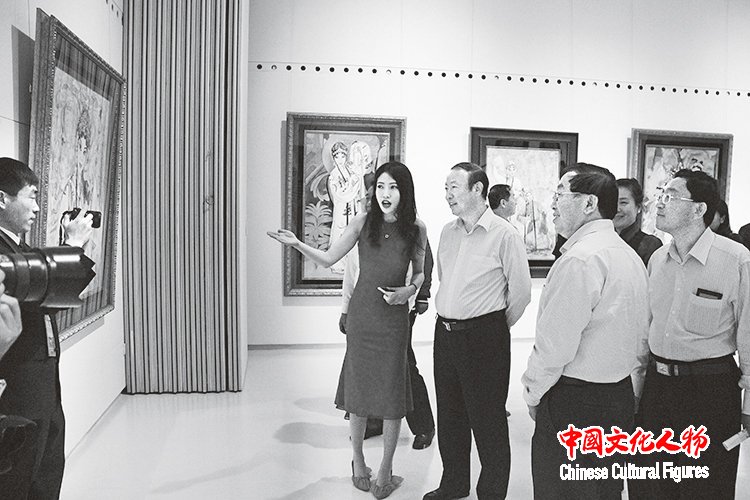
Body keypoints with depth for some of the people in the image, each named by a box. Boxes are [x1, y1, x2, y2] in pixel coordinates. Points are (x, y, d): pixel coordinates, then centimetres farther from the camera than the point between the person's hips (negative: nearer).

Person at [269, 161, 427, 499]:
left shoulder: (416, 229, 1)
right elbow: (328, 259, 3)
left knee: (392, 394, 4)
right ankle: (358, 462, 27)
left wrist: (410, 290, -8)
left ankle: (385, 470, 21)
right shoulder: (363, 222, -2)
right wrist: (296, 244, -11)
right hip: (361, 315, 0)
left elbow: (420, 272, 13)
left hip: (394, 317, 0)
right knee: (359, 388, 8)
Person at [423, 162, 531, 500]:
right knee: (449, 416, 18)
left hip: (484, 337, -6)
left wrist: (496, 326, 3)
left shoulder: (504, 234, -12)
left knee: (487, 421, 4)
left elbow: (521, 290, -7)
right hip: (445, 333, 7)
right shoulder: (448, 232, 8)